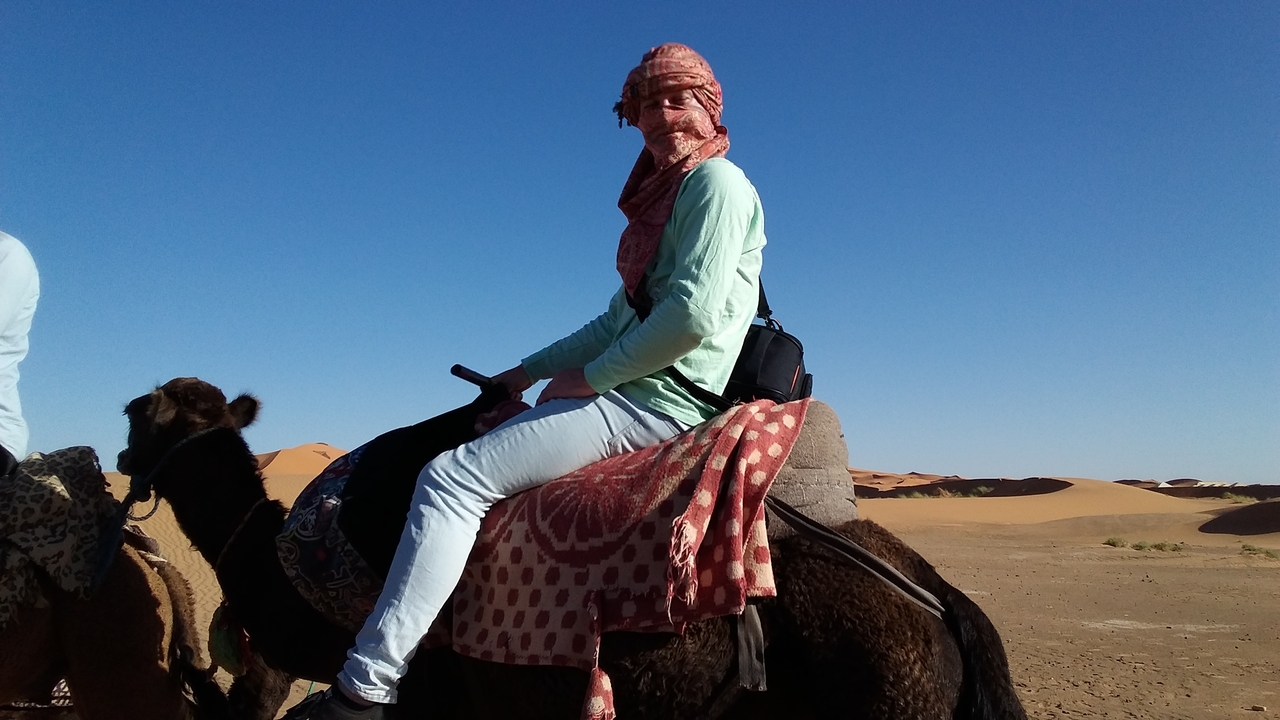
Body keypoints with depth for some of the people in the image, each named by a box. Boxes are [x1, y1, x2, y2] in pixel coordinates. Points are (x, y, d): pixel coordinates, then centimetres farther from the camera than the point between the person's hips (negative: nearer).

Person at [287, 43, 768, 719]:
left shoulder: (716, 181, -8)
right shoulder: (663, 193, 21)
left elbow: (693, 315, -22)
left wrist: (589, 375, -13)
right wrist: (530, 371, 16)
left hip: (656, 398, -10)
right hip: (628, 385, 10)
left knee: (450, 477, -17)